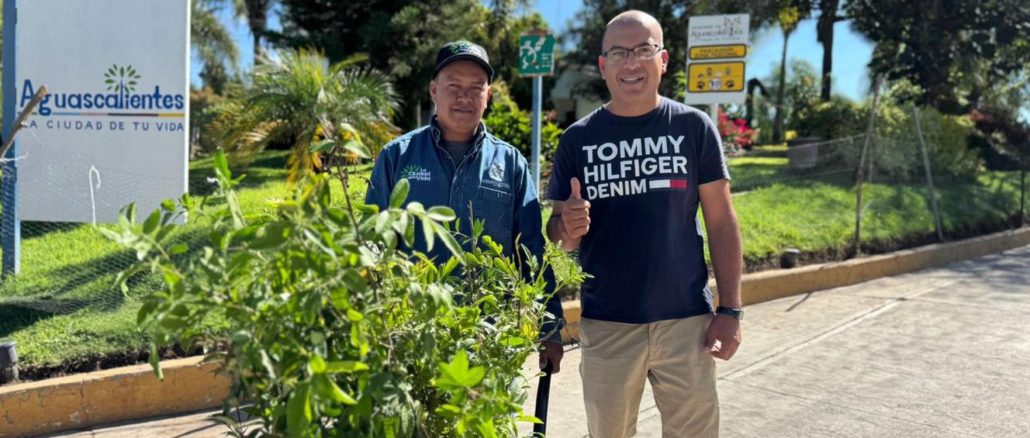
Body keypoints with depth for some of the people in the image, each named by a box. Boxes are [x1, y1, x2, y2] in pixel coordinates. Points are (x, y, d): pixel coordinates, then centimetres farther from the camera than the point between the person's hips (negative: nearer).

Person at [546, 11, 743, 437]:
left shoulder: (694, 127, 0)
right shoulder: (578, 138, 2)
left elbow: (722, 222, 1)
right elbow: (557, 235, 4)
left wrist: (730, 309, -5)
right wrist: (569, 228, -19)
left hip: (686, 320, 0)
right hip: (606, 325, 1)